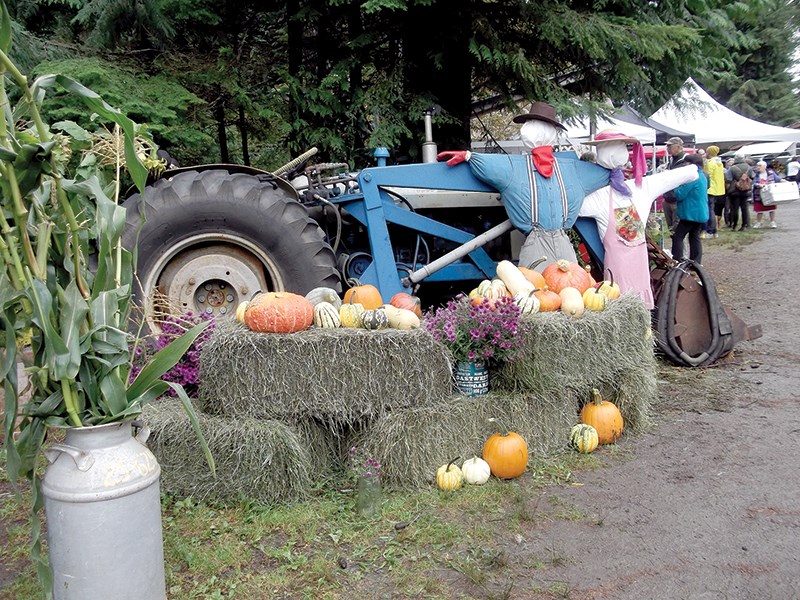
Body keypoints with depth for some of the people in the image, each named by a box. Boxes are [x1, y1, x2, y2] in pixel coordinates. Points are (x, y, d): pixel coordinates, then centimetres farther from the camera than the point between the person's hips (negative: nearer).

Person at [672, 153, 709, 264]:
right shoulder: (702, 176, 13)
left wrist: (675, 187, 0)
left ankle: (677, 260, -9)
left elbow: (680, 195, -18)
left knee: (678, 237, -4)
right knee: (695, 238, 13)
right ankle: (696, 263, 14)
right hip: (701, 214, 10)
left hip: (691, 213, -10)